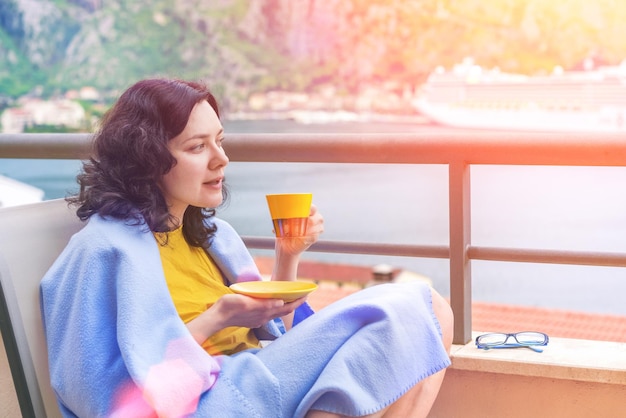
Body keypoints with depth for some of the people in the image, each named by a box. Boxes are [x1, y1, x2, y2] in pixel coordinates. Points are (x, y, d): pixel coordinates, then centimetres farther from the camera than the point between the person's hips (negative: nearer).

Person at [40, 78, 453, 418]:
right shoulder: (108, 249, -8)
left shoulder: (210, 234, 15)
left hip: (260, 380, 8)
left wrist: (288, 258, 3)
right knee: (408, 312, -17)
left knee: (427, 311, -7)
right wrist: (217, 319, -17)